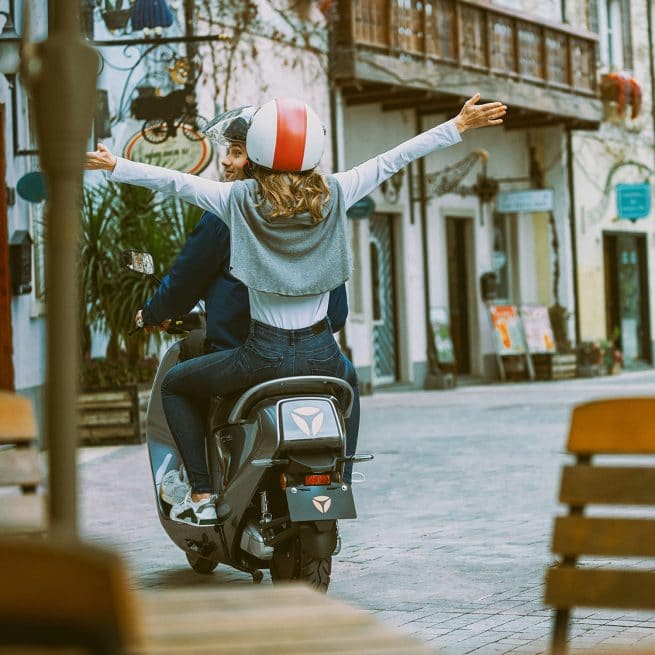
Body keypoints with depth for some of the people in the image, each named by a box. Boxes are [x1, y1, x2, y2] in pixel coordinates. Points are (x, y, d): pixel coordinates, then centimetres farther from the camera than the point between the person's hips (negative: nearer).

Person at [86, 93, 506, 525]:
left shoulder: (239, 199, -7)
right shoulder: (334, 195, -3)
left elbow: (174, 181, -4)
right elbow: (394, 159, 2)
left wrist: (114, 166, 6)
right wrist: (459, 127, 8)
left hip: (265, 356, -2)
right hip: (320, 355, 3)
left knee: (174, 387, 21)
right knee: (349, 380, 40)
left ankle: (201, 495, 10)